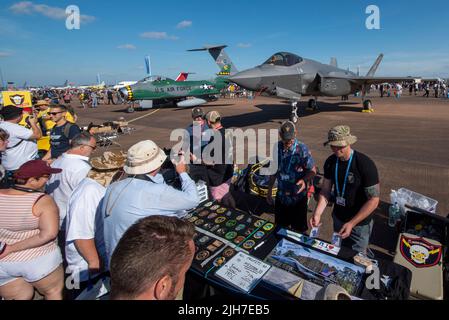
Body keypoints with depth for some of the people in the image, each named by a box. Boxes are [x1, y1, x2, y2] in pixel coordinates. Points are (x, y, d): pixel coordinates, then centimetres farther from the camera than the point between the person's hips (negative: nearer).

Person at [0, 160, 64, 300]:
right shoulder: (42, 201, -21)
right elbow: (48, 234, -28)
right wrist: (12, 248, -17)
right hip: (39, 260, -4)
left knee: (20, 297, 24)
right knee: (54, 293, 20)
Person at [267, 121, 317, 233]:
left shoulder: (302, 149, -17)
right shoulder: (277, 148, -4)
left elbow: (312, 170, -9)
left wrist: (304, 180, -30)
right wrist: (269, 190, 9)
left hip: (298, 196, -4)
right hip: (281, 195, 4)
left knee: (299, 230, 11)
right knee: (281, 227, 19)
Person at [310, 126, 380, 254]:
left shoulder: (365, 164, -23)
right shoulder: (330, 162, -7)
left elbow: (374, 200, -21)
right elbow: (326, 190, -2)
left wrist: (352, 223, -25)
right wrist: (317, 213, -17)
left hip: (359, 223, -5)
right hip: (338, 218, 5)